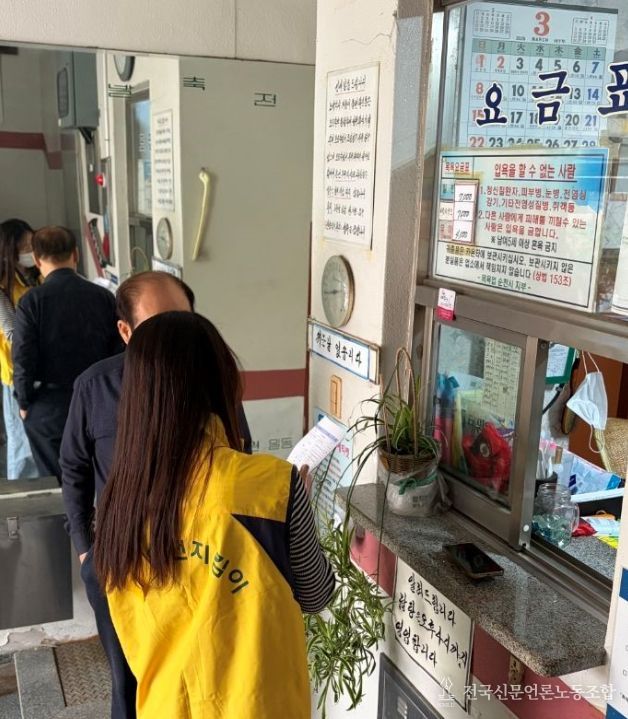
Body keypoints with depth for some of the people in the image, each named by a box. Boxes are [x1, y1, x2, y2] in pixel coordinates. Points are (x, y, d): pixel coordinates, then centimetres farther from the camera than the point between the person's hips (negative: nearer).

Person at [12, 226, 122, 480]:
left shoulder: (31, 301, -11)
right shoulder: (103, 297, -4)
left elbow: (23, 359, -11)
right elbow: (118, 352, -1)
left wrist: (24, 403, 4)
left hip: (48, 408, -2)